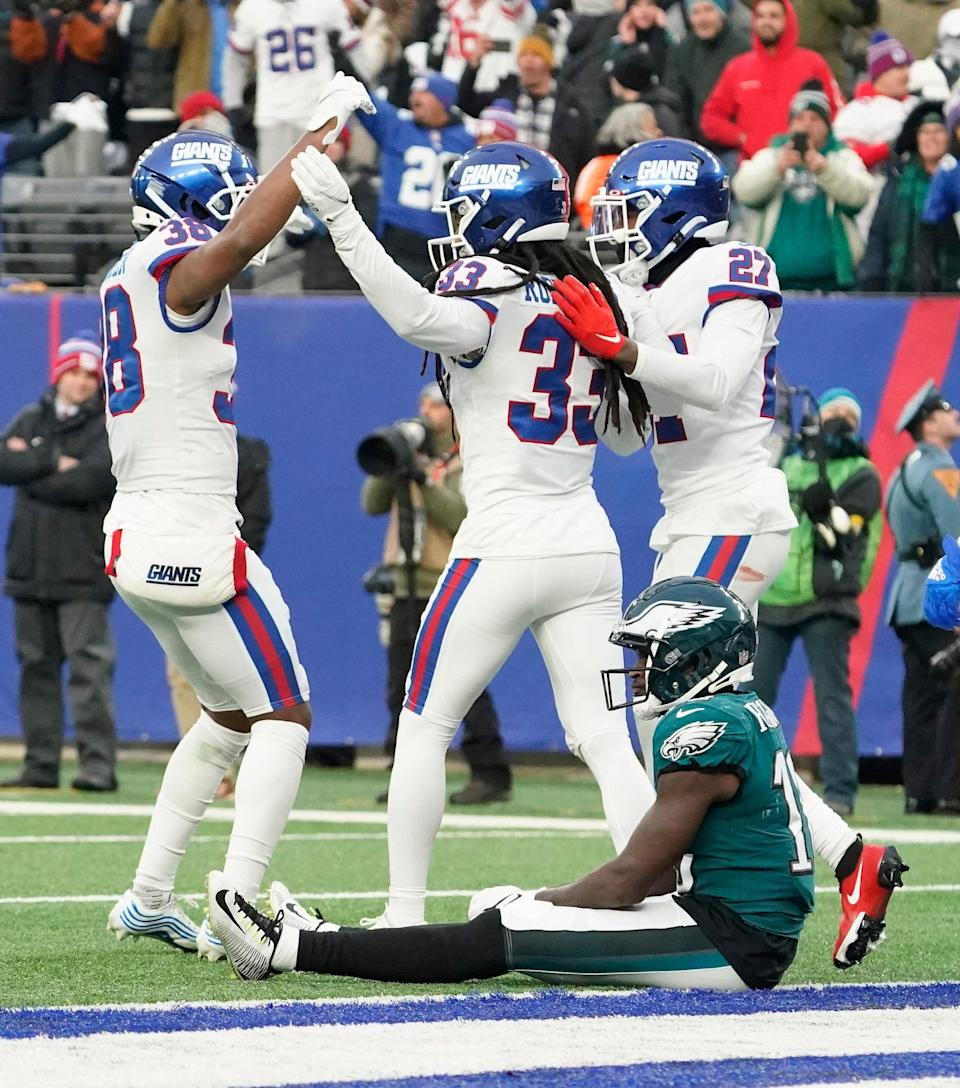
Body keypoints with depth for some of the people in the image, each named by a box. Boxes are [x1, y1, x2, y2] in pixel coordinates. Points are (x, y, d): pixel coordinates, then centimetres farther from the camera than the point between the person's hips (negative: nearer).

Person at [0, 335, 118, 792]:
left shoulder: (109, 428, 0)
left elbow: (89, 482, -16)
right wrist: (54, 462, -14)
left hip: (82, 570, -5)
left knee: (90, 667, -11)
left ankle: (97, 764, -12)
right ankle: (40, 764, 12)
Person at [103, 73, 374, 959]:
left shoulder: (127, 277, 13)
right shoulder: (179, 272, -15)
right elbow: (248, 234, -34)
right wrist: (325, 130, -28)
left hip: (136, 537, 10)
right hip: (192, 535, -10)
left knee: (229, 716, 24)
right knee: (283, 719, -3)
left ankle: (148, 899, 26)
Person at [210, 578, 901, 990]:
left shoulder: (706, 727, -16)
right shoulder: (750, 716, 16)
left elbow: (630, 879, -15)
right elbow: (663, 872, 17)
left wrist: (540, 906, -2)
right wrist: (546, 903, 11)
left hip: (731, 940, -10)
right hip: (754, 929, 10)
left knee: (499, 935, -12)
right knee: (508, 908, 11)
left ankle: (295, 949, -11)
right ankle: (328, 944, 13)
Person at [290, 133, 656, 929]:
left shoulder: (490, 290, -10)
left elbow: (421, 319, -33)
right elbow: (628, 422, 21)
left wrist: (344, 222, -35)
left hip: (504, 543, -6)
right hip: (588, 544, 6)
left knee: (425, 725, 8)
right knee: (605, 741, 5)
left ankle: (405, 914, 8)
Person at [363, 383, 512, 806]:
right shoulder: (412, 455, 16)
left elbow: (465, 517, -16)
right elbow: (372, 504, 8)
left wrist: (423, 480, -23)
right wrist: (388, 467, -9)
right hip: (407, 592, 7)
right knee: (401, 688, 5)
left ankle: (490, 775, -12)